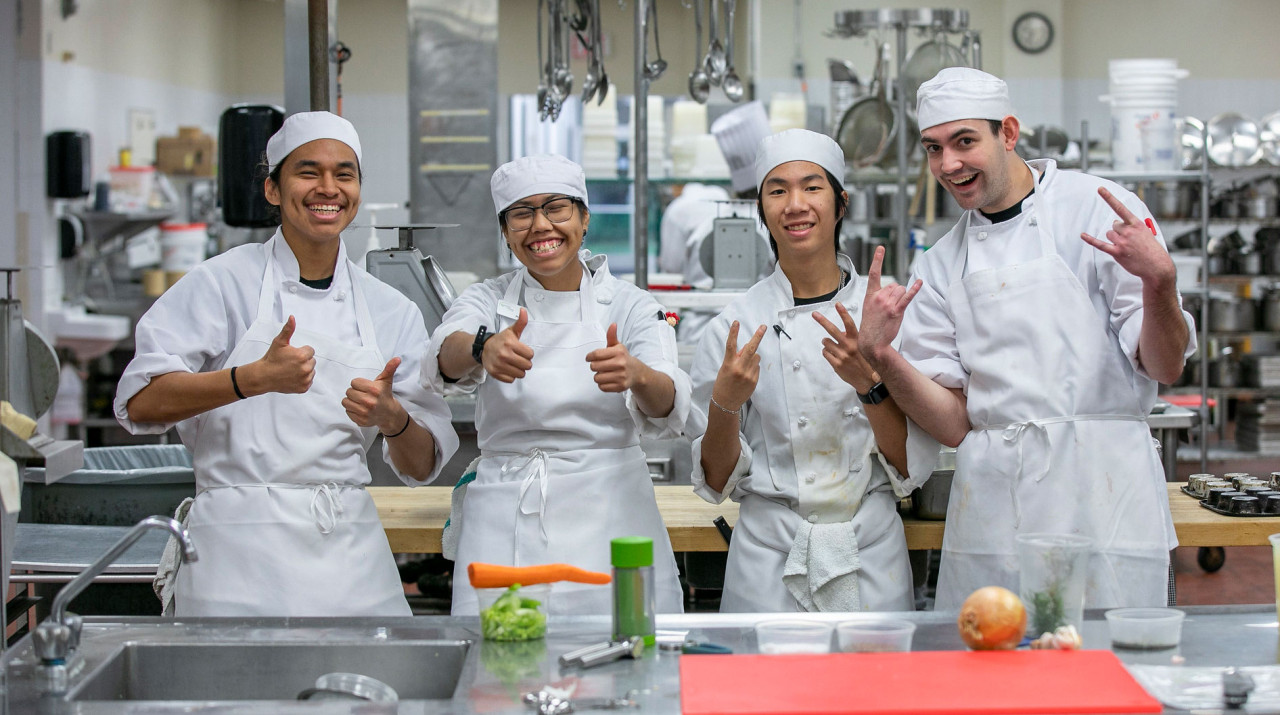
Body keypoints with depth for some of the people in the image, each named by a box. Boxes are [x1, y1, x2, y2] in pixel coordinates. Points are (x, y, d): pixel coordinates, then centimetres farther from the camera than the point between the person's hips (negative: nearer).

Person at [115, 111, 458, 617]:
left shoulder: (393, 313, 10)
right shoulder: (224, 282, -1)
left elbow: (422, 466, 9)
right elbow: (140, 403, -11)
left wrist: (392, 418, -13)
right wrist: (257, 378, -23)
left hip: (350, 556, 4)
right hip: (242, 555, -3)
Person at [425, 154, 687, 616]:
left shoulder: (631, 306, 4)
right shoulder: (487, 301, 7)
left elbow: (668, 410, -13)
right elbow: (443, 359, -15)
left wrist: (636, 374, -36)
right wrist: (484, 349, -38)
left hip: (608, 521, 0)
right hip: (506, 528, 1)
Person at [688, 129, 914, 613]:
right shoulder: (735, 327, -2)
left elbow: (910, 464, -2)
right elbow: (717, 481, 1)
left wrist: (870, 381, -16)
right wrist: (725, 404, -16)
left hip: (871, 562, 1)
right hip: (771, 559, -1)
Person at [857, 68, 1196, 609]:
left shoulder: (1099, 210, 0)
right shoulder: (941, 265, 12)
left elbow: (1165, 368, -3)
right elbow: (954, 422, 6)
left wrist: (1160, 280, -20)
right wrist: (881, 356, -8)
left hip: (1100, 494, -3)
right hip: (989, 513, 4)